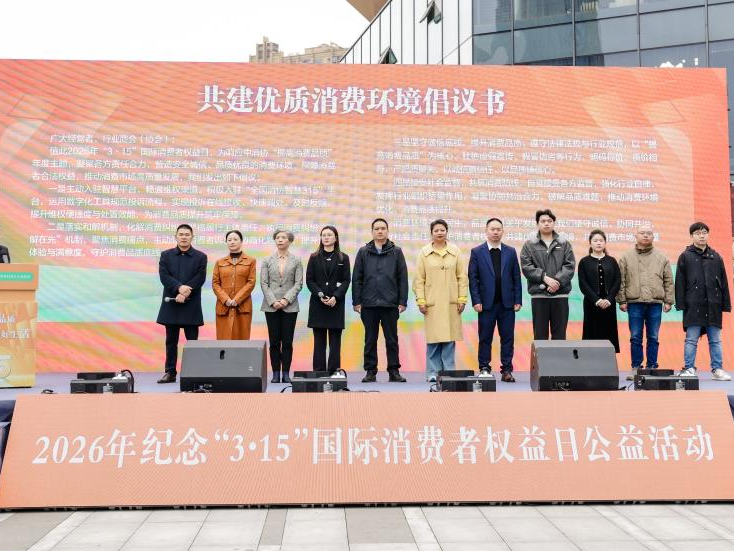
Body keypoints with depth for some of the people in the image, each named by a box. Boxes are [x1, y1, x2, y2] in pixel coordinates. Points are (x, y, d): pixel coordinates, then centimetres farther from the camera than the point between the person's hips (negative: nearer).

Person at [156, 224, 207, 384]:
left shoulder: (200, 257, 4)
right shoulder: (166, 255, 9)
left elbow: (199, 279, -6)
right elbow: (164, 276, -4)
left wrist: (184, 294, -16)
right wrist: (179, 287, -19)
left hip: (191, 306, -2)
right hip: (170, 304, 2)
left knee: (192, 341, 2)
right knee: (171, 341, 8)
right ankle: (170, 372, 13)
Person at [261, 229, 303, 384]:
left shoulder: (296, 261, 6)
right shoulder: (267, 260, 8)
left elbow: (298, 283, 0)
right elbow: (263, 283, 2)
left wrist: (287, 299, -12)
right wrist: (273, 301, -9)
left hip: (290, 306, -1)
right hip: (271, 306, 1)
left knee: (287, 341, 0)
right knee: (274, 341, 2)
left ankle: (286, 373, 5)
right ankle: (275, 373, 7)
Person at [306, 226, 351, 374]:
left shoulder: (343, 258, 6)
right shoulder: (314, 258, 9)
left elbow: (346, 280, 1)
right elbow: (309, 280, 3)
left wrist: (335, 297, -13)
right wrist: (320, 295, -11)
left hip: (336, 303, -1)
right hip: (317, 304, 1)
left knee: (335, 340, 0)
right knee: (319, 340, 2)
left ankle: (334, 371, 2)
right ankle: (318, 372, 4)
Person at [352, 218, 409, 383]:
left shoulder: (396, 252, 6)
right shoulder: (363, 252, 7)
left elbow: (403, 278, 3)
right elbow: (356, 278, 6)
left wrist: (402, 301, -3)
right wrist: (356, 301, 0)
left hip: (390, 304, -1)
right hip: (368, 304, 1)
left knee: (392, 340, 4)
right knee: (370, 340, 7)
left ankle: (394, 371, 12)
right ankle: (370, 371, 14)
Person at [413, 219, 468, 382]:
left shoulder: (455, 251, 8)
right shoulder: (424, 253, 4)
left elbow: (462, 277, 7)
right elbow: (419, 279, 3)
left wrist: (462, 298, 1)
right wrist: (420, 300, -3)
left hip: (451, 303, 1)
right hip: (432, 303, -1)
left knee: (450, 338, 1)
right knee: (432, 339, -1)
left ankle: (448, 371, 10)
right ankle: (433, 372, 8)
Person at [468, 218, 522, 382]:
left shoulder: (511, 252, 8)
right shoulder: (477, 252, 2)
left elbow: (516, 277, 6)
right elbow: (473, 278, -1)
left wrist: (518, 300, 0)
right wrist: (476, 301, -8)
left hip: (507, 303, 2)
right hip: (486, 303, -2)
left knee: (507, 338, 4)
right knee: (485, 338, 3)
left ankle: (507, 370, 11)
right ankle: (484, 369, 11)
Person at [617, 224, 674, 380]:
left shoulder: (661, 258, 10)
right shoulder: (626, 257, 6)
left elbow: (668, 281, 9)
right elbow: (621, 281, 4)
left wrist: (668, 301, 3)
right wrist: (622, 300, -1)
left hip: (655, 303, 1)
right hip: (634, 303, -1)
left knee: (653, 338, 6)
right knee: (635, 338, 2)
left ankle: (652, 367, 14)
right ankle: (635, 368, 10)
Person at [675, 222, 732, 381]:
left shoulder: (716, 257, 12)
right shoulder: (685, 256, 3)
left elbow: (724, 282, 12)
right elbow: (679, 282, -1)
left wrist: (726, 304, 7)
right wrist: (680, 304, -8)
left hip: (713, 305, 3)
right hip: (694, 305, -3)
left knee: (715, 340, 7)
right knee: (691, 340, 0)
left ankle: (717, 369, 13)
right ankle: (689, 369, 5)